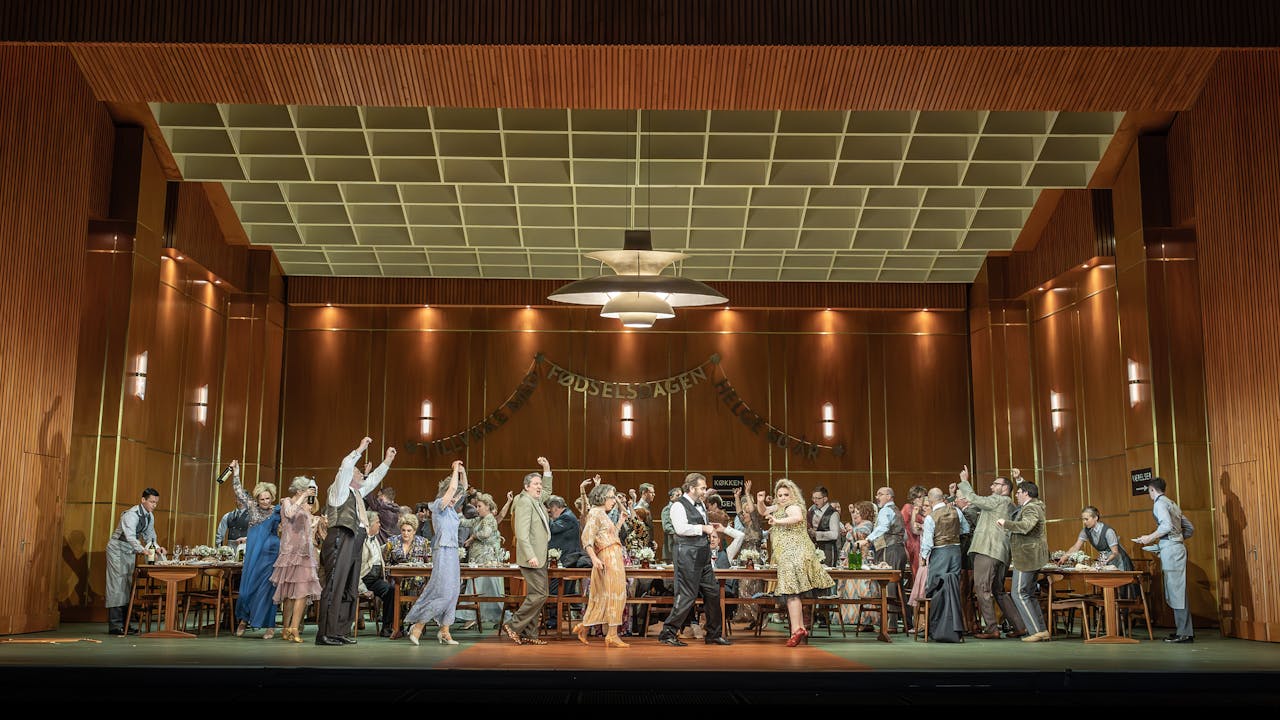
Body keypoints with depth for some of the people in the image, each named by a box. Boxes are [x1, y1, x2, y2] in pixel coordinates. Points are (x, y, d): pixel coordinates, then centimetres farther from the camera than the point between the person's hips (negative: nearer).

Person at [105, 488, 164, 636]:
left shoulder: (150, 517, 2)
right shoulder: (131, 515, -25)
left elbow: (149, 536, 9)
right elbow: (130, 536, -39)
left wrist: (156, 548, -10)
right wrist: (142, 550, -53)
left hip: (130, 552, 8)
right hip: (117, 550, -8)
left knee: (128, 587, 8)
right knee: (117, 586, -10)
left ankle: (124, 624, 13)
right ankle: (115, 625, -9)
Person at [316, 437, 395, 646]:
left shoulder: (356, 493, 25)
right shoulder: (339, 489, 3)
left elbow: (373, 479, 37)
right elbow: (345, 467, -12)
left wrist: (387, 462, 35)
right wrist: (361, 448, -8)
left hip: (354, 544, 9)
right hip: (340, 540, -9)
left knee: (350, 590, 7)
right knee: (335, 587, -11)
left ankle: (341, 632, 10)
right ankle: (325, 634, -12)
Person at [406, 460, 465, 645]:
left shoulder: (450, 508, 16)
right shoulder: (438, 505, -9)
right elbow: (452, 488, -16)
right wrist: (455, 470, -9)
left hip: (452, 552, 9)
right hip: (443, 552, -9)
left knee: (452, 592, 6)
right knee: (442, 592, -13)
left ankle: (444, 631, 9)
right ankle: (417, 626, -4)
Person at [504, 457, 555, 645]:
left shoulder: (538, 501, 15)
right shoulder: (524, 502, -12)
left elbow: (547, 491, 38)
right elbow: (522, 533, -20)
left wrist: (547, 469, 26)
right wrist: (530, 556, -26)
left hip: (540, 557, 10)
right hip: (531, 558, -10)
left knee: (535, 596, 9)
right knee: (539, 595, -12)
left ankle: (529, 634, 13)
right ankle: (514, 626, -4)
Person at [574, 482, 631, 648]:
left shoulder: (603, 515, 20)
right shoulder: (595, 513, -8)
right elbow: (586, 538, -17)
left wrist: (620, 521, 19)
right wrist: (594, 558, -27)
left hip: (614, 558, 10)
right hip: (608, 558, -10)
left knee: (601, 597, 13)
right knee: (614, 595, -8)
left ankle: (583, 628, 20)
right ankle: (612, 635, -6)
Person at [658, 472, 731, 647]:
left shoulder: (701, 505, 18)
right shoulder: (678, 505, -9)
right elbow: (681, 528, -23)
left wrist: (711, 528, 14)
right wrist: (703, 528, -17)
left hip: (703, 554, 9)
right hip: (687, 554, -9)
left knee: (712, 592, 9)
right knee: (687, 595, -8)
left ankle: (714, 634, 19)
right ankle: (668, 633, 1)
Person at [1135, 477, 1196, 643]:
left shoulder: (1160, 503, -6)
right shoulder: (1172, 504, 21)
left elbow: (1167, 526, -21)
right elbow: (1190, 528, 23)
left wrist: (1149, 538, -11)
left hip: (1170, 549, -9)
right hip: (1177, 547, 9)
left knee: (1176, 591, -8)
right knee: (1177, 591, 12)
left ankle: (1184, 633, -7)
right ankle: (1185, 631, 15)